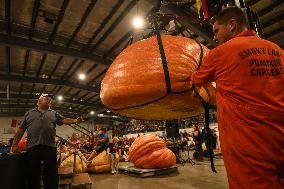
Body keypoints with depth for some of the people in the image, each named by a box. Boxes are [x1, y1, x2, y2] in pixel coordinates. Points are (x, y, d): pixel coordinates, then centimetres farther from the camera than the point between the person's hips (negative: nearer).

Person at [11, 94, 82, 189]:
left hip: (50, 147, 0)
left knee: (51, 174, 6)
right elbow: (20, 130, 13)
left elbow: (64, 120, 4)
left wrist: (75, 120, -15)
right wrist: (15, 144, 6)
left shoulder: (54, 113, 15)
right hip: (32, 147, 0)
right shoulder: (29, 113, 15)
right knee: (33, 174, 10)